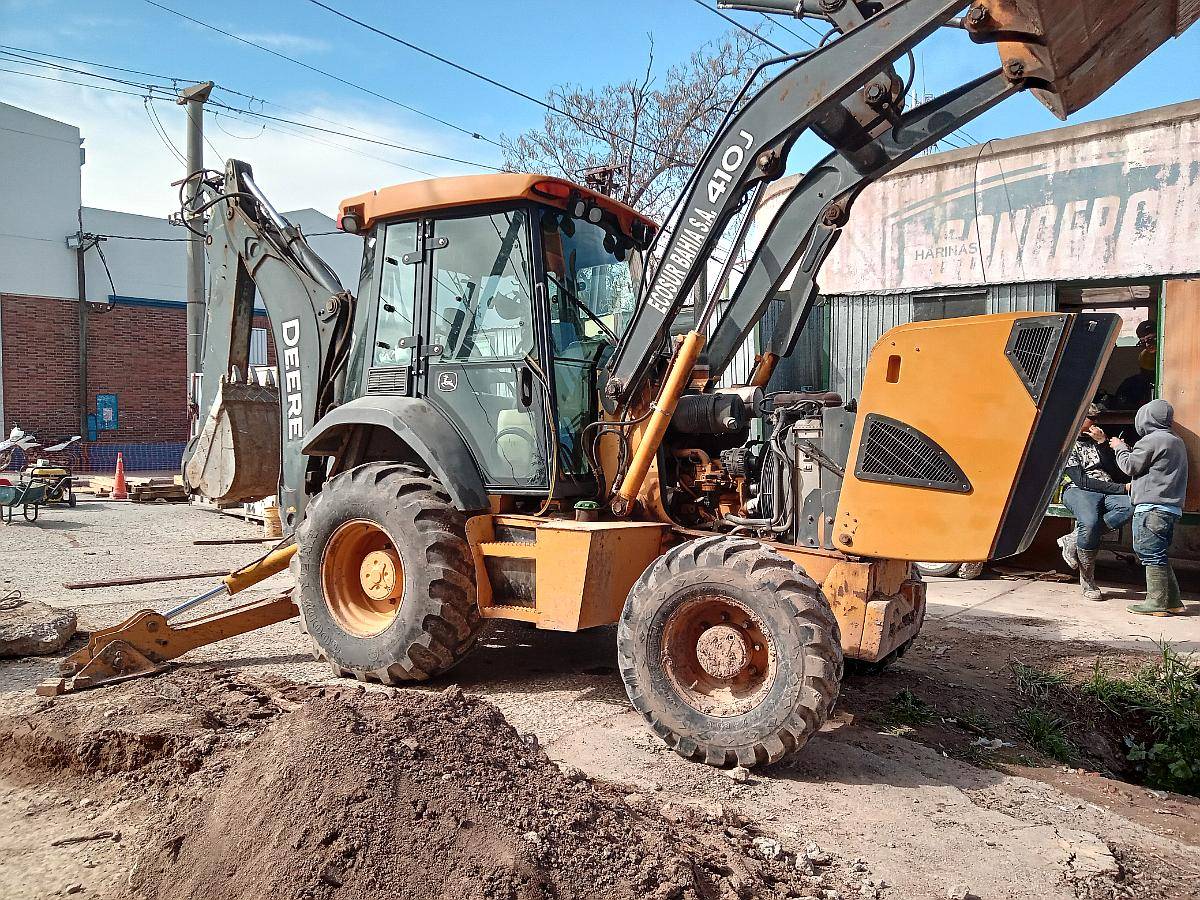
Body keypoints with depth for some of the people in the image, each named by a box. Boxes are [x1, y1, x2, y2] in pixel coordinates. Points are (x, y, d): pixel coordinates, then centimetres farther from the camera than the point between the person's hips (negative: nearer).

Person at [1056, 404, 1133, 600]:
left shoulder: (1097, 441, 26)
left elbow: (1114, 472, 12)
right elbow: (1081, 480, -7)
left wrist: (1102, 443, 2)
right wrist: (1121, 488, -11)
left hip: (1108, 491, 5)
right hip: (1078, 491, -5)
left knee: (1131, 505, -31)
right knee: (1090, 522, -37)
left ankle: (1075, 539, -21)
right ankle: (1087, 582, -21)